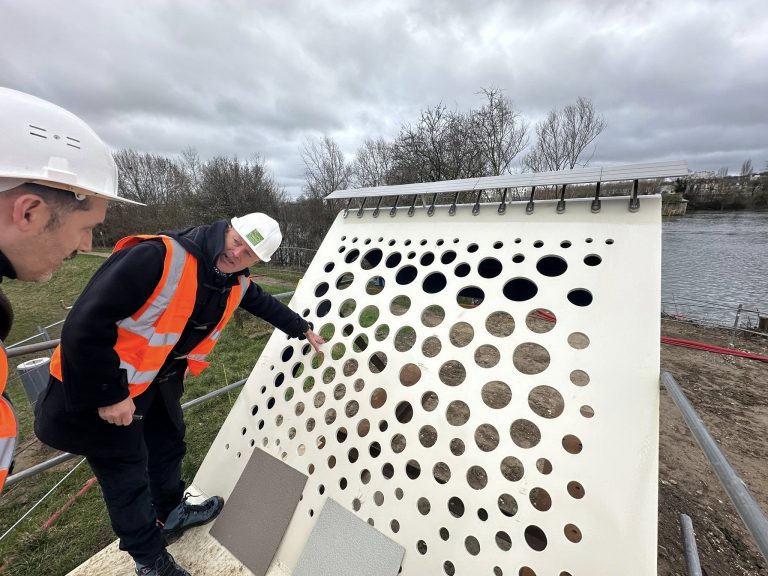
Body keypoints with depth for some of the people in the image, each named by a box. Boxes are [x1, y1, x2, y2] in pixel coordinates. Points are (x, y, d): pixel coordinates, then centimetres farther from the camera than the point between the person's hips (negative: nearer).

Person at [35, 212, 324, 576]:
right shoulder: (157, 257, -33)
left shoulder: (236, 283, -8)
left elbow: (267, 305, 12)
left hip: (161, 379, 7)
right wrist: (109, 395, -24)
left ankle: (171, 514, 52)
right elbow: (84, 326, -31)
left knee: (169, 445, 24)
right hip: (103, 387, -7)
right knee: (127, 474, 8)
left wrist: (304, 331, 21)